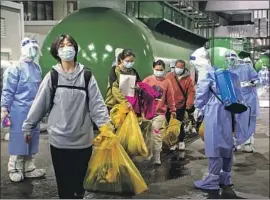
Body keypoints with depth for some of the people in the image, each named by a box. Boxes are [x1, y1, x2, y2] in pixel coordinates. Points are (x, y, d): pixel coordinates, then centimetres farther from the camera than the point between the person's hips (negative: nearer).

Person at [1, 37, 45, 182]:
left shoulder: (37, 68, 9)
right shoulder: (15, 68, -10)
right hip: (20, 110, -6)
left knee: (32, 139, 11)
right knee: (19, 139, 1)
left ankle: (29, 168, 22)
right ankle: (15, 170, 14)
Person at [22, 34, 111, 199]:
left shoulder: (86, 76, 0)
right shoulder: (52, 76, -1)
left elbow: (96, 103, -3)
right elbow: (39, 104, 2)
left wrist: (105, 124, -14)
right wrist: (28, 127, 4)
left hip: (83, 140, 1)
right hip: (59, 139, 0)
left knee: (78, 182, 13)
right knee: (64, 184, 7)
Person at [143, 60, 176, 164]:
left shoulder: (167, 82, 2)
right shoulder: (147, 80, 1)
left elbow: (170, 97, 6)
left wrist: (172, 109, 10)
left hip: (160, 112, -1)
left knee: (157, 134, -2)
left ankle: (157, 157, 6)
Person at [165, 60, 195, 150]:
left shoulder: (188, 78, -3)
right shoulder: (169, 76, -3)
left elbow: (191, 92, -4)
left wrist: (189, 104, -12)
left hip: (181, 105, 0)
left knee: (180, 124, 10)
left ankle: (181, 141, 24)